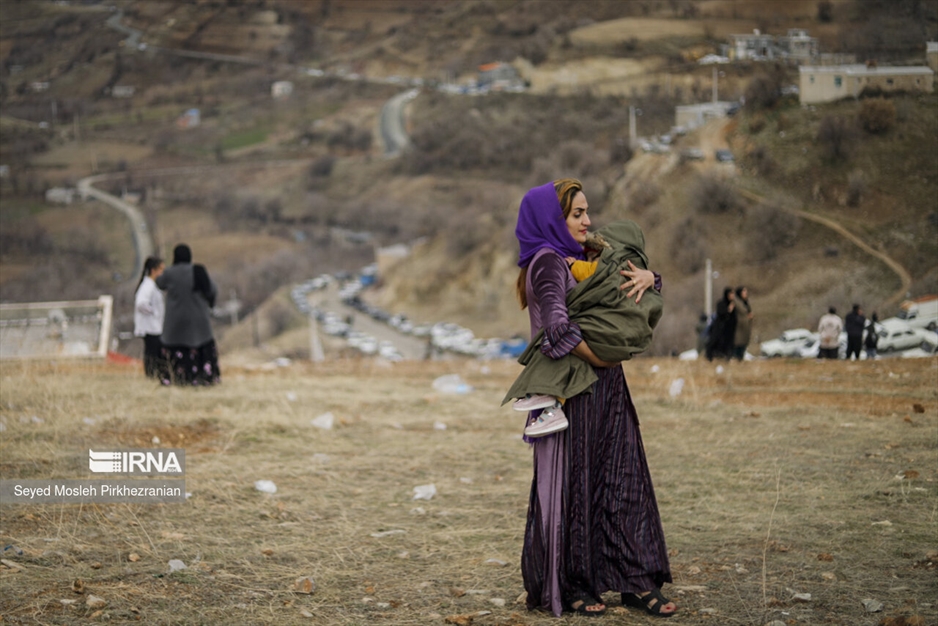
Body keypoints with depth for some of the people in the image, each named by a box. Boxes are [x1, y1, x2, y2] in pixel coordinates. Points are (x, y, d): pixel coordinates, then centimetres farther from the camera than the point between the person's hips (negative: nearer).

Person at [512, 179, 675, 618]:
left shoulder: (579, 260, 15)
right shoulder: (547, 261, -12)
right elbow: (558, 327, -25)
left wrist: (645, 277, -2)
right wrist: (601, 359, -14)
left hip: (604, 393, 9)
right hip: (573, 392, -9)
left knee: (621, 482, 7)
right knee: (568, 485, 0)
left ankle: (635, 581, 10)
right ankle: (564, 587, 10)